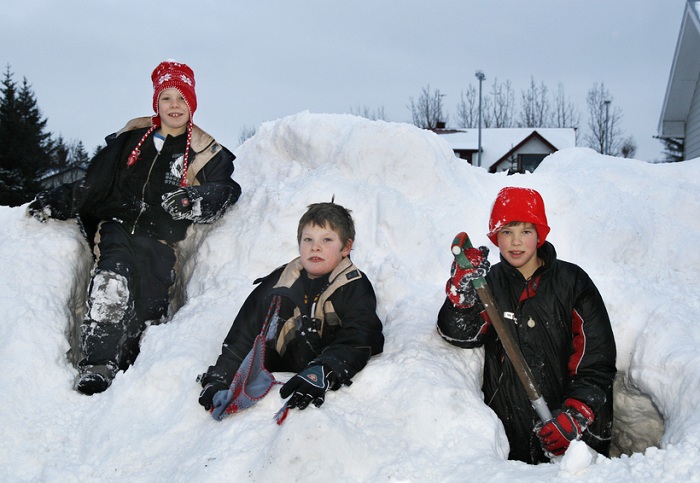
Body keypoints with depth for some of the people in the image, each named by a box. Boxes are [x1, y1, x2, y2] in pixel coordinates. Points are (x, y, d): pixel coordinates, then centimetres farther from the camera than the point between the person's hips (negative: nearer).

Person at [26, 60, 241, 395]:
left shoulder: (205, 154, 15)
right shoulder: (131, 138, 21)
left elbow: (224, 192, 0)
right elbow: (94, 184, 21)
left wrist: (192, 202, -20)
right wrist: (58, 201, 8)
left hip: (159, 238, 1)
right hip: (117, 226, -1)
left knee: (149, 303, -19)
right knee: (112, 281, -27)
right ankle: (97, 363, -32)